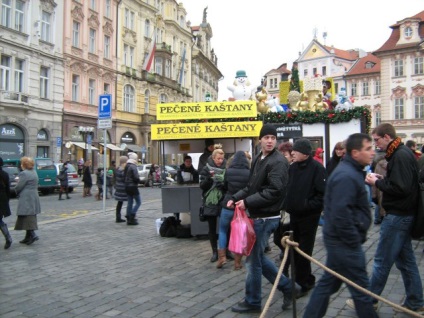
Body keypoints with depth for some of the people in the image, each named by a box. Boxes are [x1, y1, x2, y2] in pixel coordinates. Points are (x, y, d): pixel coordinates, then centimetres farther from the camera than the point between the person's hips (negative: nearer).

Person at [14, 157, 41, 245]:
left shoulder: (24, 173, -15)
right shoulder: (34, 172, 13)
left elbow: (19, 187, -14)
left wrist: (16, 190, 8)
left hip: (26, 199, -9)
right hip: (34, 197, 9)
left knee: (27, 217, -7)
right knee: (30, 217, 13)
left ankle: (33, 235, -15)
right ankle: (28, 237, 18)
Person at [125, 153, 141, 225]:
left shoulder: (126, 166, 10)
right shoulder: (133, 167, -16)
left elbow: (125, 177, 11)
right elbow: (136, 178, -20)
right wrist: (138, 181, -1)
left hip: (127, 187, 9)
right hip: (133, 187, -9)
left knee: (130, 202, 12)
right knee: (138, 202, 1)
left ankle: (129, 219, 14)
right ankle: (132, 216, -6)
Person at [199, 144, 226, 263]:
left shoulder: (226, 169, 2)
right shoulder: (206, 169, 0)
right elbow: (202, 186, -3)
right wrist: (209, 178, -21)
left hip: (223, 202, 0)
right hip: (210, 202, 0)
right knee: (212, 228, 6)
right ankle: (215, 252, 18)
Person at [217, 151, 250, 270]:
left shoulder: (228, 171, -5)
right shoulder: (249, 173, -8)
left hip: (228, 206, 0)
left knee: (223, 230, 19)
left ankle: (221, 256, 10)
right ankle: (237, 262, 13)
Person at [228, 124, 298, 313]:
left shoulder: (278, 162, -15)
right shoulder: (258, 159, 13)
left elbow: (274, 191, -24)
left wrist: (247, 202, -23)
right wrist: (236, 198, 5)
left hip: (266, 218, -9)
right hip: (257, 215, 9)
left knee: (253, 259, 2)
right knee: (258, 256, 17)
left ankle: (252, 301, 20)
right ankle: (287, 286, 30)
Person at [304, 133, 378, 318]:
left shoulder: (350, 171, 13)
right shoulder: (347, 176, -21)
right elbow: (341, 213, -27)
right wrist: (354, 241, -19)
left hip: (339, 241, 11)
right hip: (345, 243, -11)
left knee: (328, 282, 17)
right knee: (361, 287, 4)